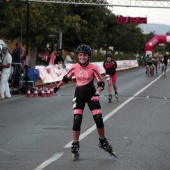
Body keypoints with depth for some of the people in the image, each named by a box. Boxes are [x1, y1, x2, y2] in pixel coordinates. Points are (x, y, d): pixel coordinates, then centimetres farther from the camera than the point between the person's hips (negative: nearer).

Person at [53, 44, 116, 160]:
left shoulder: (93, 68, -13)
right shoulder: (74, 67, -6)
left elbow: (101, 83, -12)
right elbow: (66, 78, 12)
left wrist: (97, 94, -27)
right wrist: (57, 87, 21)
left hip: (91, 95, -1)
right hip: (79, 95, 1)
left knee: (99, 119, -3)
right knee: (77, 120, -7)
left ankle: (103, 142, 19)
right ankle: (75, 145, 3)